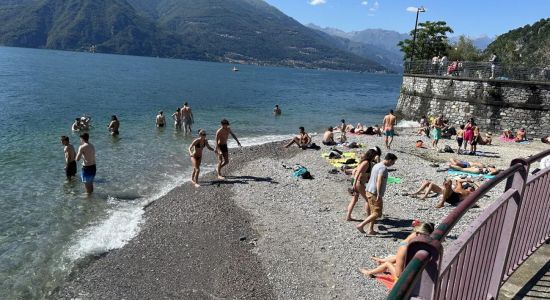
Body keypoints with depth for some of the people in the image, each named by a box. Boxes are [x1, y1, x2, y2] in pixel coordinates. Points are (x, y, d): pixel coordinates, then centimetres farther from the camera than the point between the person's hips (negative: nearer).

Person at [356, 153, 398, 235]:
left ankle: (371, 230, 19)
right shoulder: (383, 168, -16)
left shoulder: (377, 165, 14)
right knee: (377, 213, -4)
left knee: (374, 212, 16)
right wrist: (379, 195, -28)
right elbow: (379, 181, -26)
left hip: (369, 191, 10)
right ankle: (361, 225, -7)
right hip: (375, 194, -10)